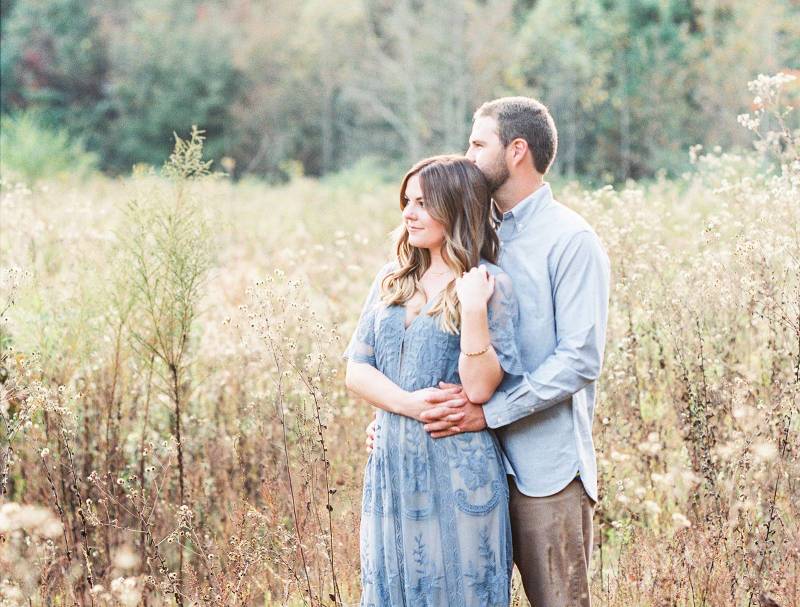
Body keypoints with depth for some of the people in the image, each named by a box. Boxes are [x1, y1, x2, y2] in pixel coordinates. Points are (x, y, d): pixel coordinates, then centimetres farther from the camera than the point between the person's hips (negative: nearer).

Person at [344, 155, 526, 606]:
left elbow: (479, 389, -14)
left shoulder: (490, 285, -7)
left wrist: (474, 309, -22)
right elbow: (357, 370, 5)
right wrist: (409, 403, -12)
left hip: (457, 472, -5)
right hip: (392, 465, 5)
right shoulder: (392, 281, 10)